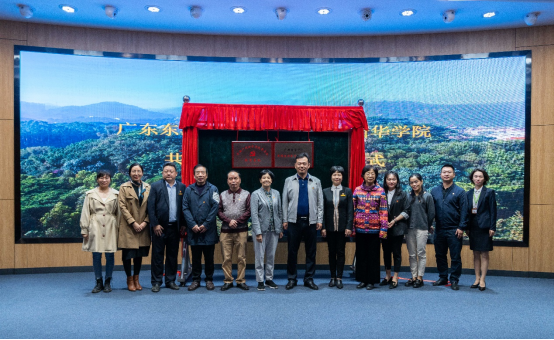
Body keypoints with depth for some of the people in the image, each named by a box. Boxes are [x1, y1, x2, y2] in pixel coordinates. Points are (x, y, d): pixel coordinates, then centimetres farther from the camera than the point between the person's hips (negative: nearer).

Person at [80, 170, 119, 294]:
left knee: (110, 256, 2)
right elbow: (85, 213, 6)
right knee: (96, 256, 1)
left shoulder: (116, 194, 7)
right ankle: (98, 282, 14)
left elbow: (118, 212, 8)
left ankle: (108, 282, 15)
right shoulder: (90, 194, 7)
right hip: (95, 227, 0)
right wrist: (84, 229, 1)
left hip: (110, 228, 0)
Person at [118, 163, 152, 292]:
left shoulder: (148, 187, 8)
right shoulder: (124, 187, 1)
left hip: (143, 227, 3)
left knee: (139, 254, 9)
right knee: (127, 254, 2)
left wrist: (145, 222, -7)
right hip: (128, 227, -3)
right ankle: (129, 279, 16)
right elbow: (122, 207, -6)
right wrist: (133, 223, -13)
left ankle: (136, 279, 21)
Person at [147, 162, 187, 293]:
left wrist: (183, 225, 2)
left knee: (173, 255, 9)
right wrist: (155, 224, -10)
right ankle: (156, 282, 13)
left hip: (175, 227, 2)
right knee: (157, 255, 4)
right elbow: (151, 207, -4)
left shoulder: (182, 187, 7)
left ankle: (171, 281, 20)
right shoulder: (156, 186, 0)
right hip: (160, 227, -2)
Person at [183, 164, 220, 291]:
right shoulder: (189, 190, 6)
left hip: (209, 229, -1)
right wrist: (192, 225, -9)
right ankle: (196, 280, 20)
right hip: (193, 230, 1)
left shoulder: (213, 189, 0)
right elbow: (185, 208, 1)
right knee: (195, 257, 9)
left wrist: (206, 225, -10)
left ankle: (209, 280, 19)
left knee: (209, 257, 6)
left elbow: (215, 208, -5)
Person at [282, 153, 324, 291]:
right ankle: (292, 279, 16)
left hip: (311, 221, 1)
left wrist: (319, 220, 0)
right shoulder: (289, 181, 7)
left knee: (311, 252, 6)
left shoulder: (316, 182, 8)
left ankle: (309, 279, 17)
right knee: (292, 251, 4)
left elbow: (320, 203, 7)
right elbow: (285, 202, 6)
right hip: (294, 221, 0)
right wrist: (285, 220, 1)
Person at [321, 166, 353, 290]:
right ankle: (333, 277, 17)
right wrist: (323, 227, -3)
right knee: (332, 252, 8)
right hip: (330, 227, 1)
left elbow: (350, 210, -1)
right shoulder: (325, 192, 5)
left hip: (342, 227, -1)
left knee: (341, 252, 3)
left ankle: (339, 278, 9)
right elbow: (323, 211, 3)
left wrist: (349, 227, -9)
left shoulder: (347, 191, 3)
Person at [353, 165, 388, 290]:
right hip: (360, 227, 2)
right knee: (361, 254, 9)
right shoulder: (357, 190, 3)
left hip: (374, 228, -2)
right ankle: (362, 279, 21)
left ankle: (371, 280, 17)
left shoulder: (380, 191, -1)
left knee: (373, 254, 5)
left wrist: (383, 229, -7)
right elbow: (353, 210, 5)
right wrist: (352, 227, 2)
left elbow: (384, 212, -2)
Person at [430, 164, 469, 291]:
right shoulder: (434, 191, 9)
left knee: (455, 257, 1)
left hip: (454, 230, -4)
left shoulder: (460, 191, -1)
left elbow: (464, 211, -4)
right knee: (440, 255, 11)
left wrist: (461, 228, -10)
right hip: (439, 229, 4)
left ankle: (454, 280, 13)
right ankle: (443, 278, 24)